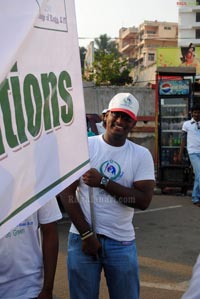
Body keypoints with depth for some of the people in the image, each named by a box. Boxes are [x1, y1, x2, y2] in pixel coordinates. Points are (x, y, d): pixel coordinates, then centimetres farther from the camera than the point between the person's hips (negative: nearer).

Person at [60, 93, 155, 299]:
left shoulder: (142, 155, 0)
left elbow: (143, 201, -9)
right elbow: (66, 193, -7)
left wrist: (104, 182, -16)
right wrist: (87, 234, -10)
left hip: (122, 242, 1)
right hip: (82, 237, -1)